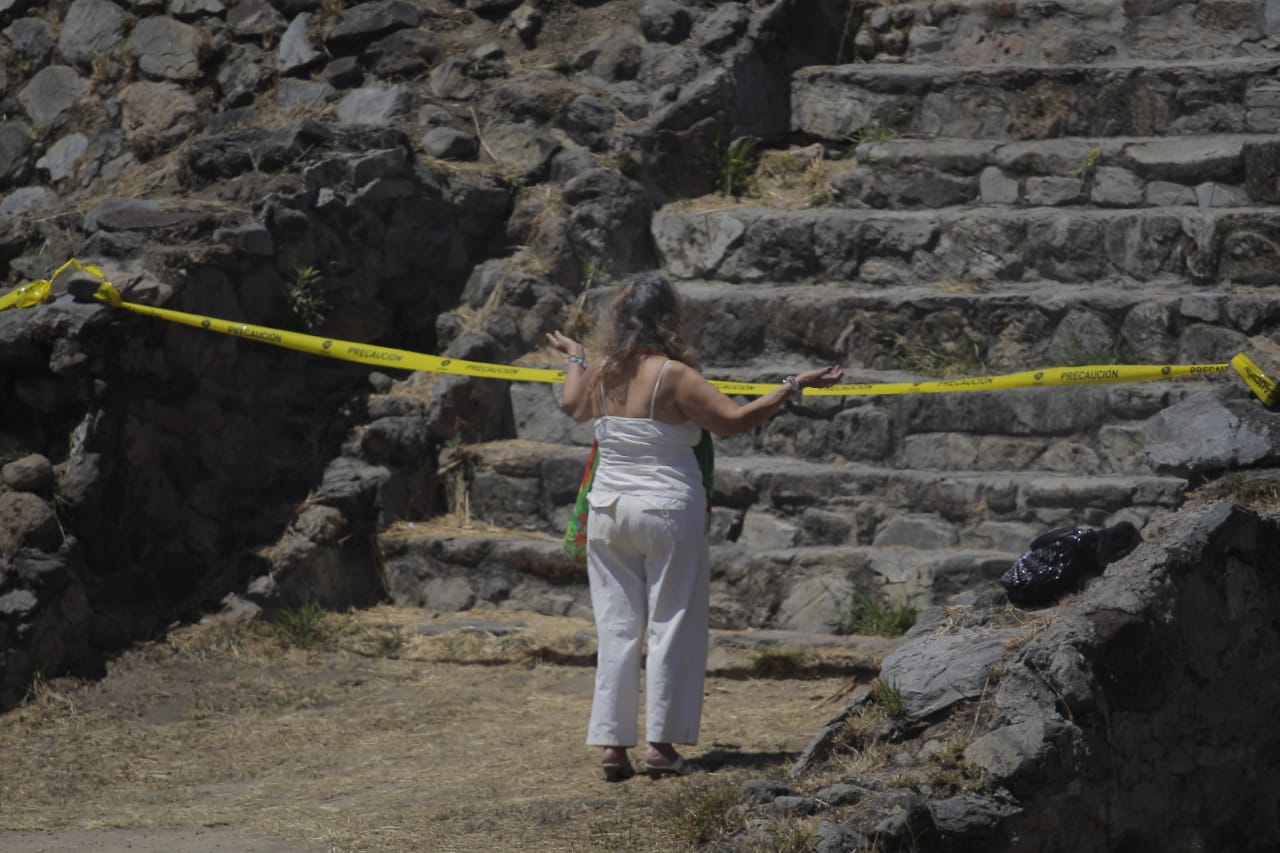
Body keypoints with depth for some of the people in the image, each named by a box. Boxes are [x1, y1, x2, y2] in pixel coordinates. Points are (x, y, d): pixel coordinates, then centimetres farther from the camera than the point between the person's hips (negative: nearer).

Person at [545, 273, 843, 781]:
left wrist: (573, 358, 42)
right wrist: (795, 387, -6)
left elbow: (573, 407, 24)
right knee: (672, 626, 4)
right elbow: (733, 420, -14)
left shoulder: (601, 375, 3)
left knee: (616, 628, 9)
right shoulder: (674, 377, -14)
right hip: (668, 512, -5)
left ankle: (612, 745, 8)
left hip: (607, 512, 5)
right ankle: (661, 744, 2)